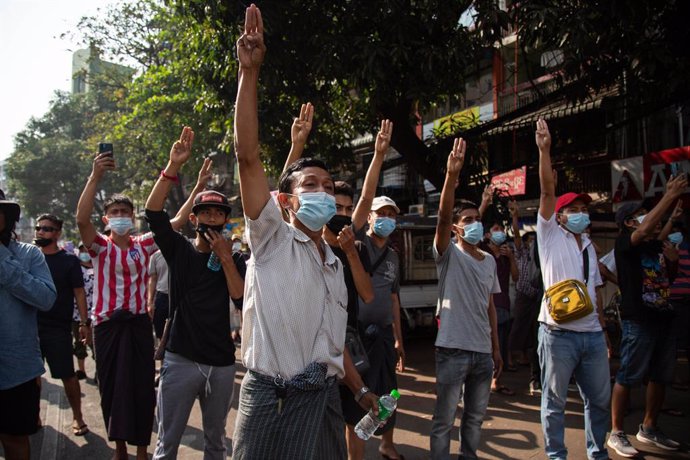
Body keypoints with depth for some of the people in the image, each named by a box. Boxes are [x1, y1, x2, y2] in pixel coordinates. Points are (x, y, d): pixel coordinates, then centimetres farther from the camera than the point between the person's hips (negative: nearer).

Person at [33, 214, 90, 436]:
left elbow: (79, 292, -2)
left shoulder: (69, 260, -2)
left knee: (67, 374, 0)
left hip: (58, 328, -3)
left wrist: (84, 322, -8)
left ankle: (77, 417, 15)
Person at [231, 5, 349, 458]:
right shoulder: (271, 238, -5)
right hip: (269, 397, -5)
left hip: (323, 398, 6)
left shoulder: (335, 263, 13)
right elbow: (248, 157, -17)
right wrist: (250, 72, -23)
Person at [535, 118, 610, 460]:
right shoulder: (550, 234, 1)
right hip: (558, 333, -6)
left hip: (592, 334, 6)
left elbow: (595, 290, 19)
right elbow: (547, 191, -11)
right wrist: (544, 150, -20)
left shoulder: (588, 246, 18)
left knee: (600, 398, 16)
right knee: (554, 400, 4)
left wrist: (603, 329, 16)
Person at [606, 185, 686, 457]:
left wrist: (673, 260, 4)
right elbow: (645, 231, -29)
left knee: (661, 376, 15)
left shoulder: (658, 245, 14)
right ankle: (616, 433, 9)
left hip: (664, 318, 8)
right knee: (628, 377, -2)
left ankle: (649, 428, 31)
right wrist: (670, 195, -23)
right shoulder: (625, 242, -7)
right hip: (638, 320, -8)